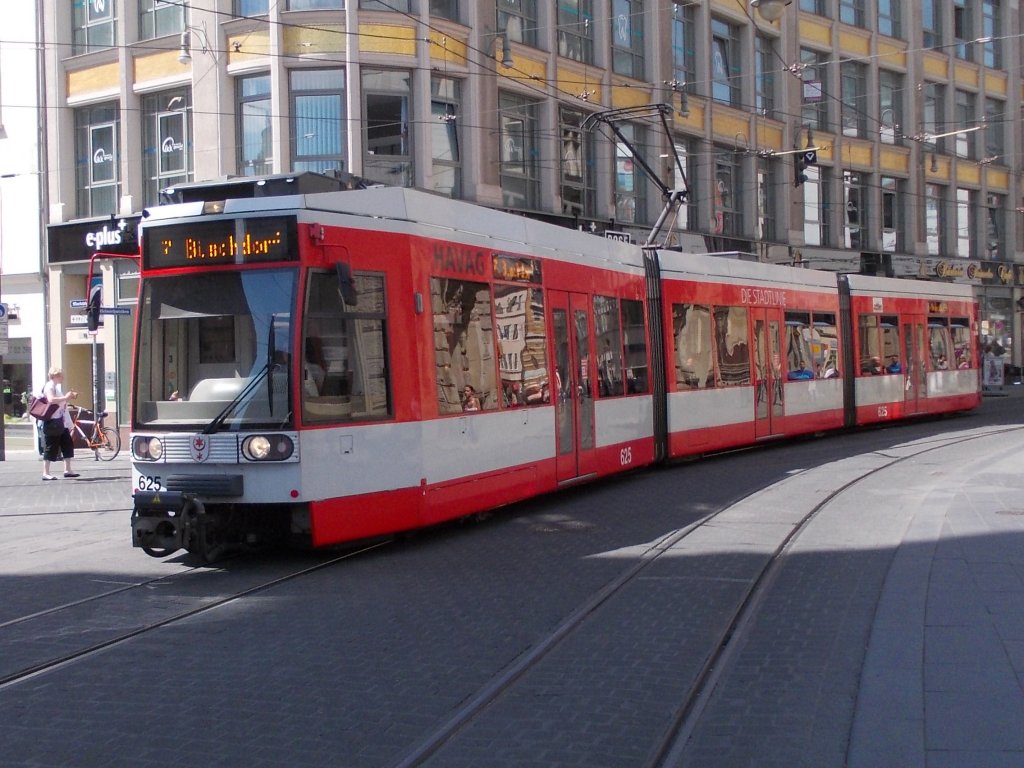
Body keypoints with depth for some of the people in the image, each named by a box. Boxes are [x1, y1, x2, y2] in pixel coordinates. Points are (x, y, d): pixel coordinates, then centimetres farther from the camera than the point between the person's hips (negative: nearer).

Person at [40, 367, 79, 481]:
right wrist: (65, 397, -24)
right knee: (51, 448, -6)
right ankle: (45, 473, -2)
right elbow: (51, 400, -31)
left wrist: (71, 397, 17)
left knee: (68, 445, 11)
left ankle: (67, 470, 18)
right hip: (52, 421, -10)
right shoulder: (49, 386, -13)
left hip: (60, 421, 10)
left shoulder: (57, 386, 18)